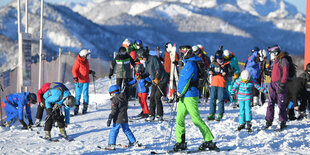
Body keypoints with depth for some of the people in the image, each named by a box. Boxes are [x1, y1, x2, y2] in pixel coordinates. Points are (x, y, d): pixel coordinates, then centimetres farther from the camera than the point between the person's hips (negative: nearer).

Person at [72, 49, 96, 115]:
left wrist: (91, 72, 12)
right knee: (78, 94, -2)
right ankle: (76, 108, 4)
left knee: (85, 94, 1)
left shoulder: (86, 61, 13)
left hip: (86, 81, 6)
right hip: (79, 81, -6)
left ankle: (85, 107, 7)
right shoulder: (78, 62, -9)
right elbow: (74, 70, -12)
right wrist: (75, 77, -25)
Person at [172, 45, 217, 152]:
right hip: (184, 96, 10)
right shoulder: (187, 63, 18)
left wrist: (179, 93, -11)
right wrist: (179, 94, 15)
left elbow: (186, 80, -16)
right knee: (179, 119, 5)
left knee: (196, 120, -7)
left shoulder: (191, 64, -13)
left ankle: (209, 141, 0)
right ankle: (180, 143, 8)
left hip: (190, 96, -10)